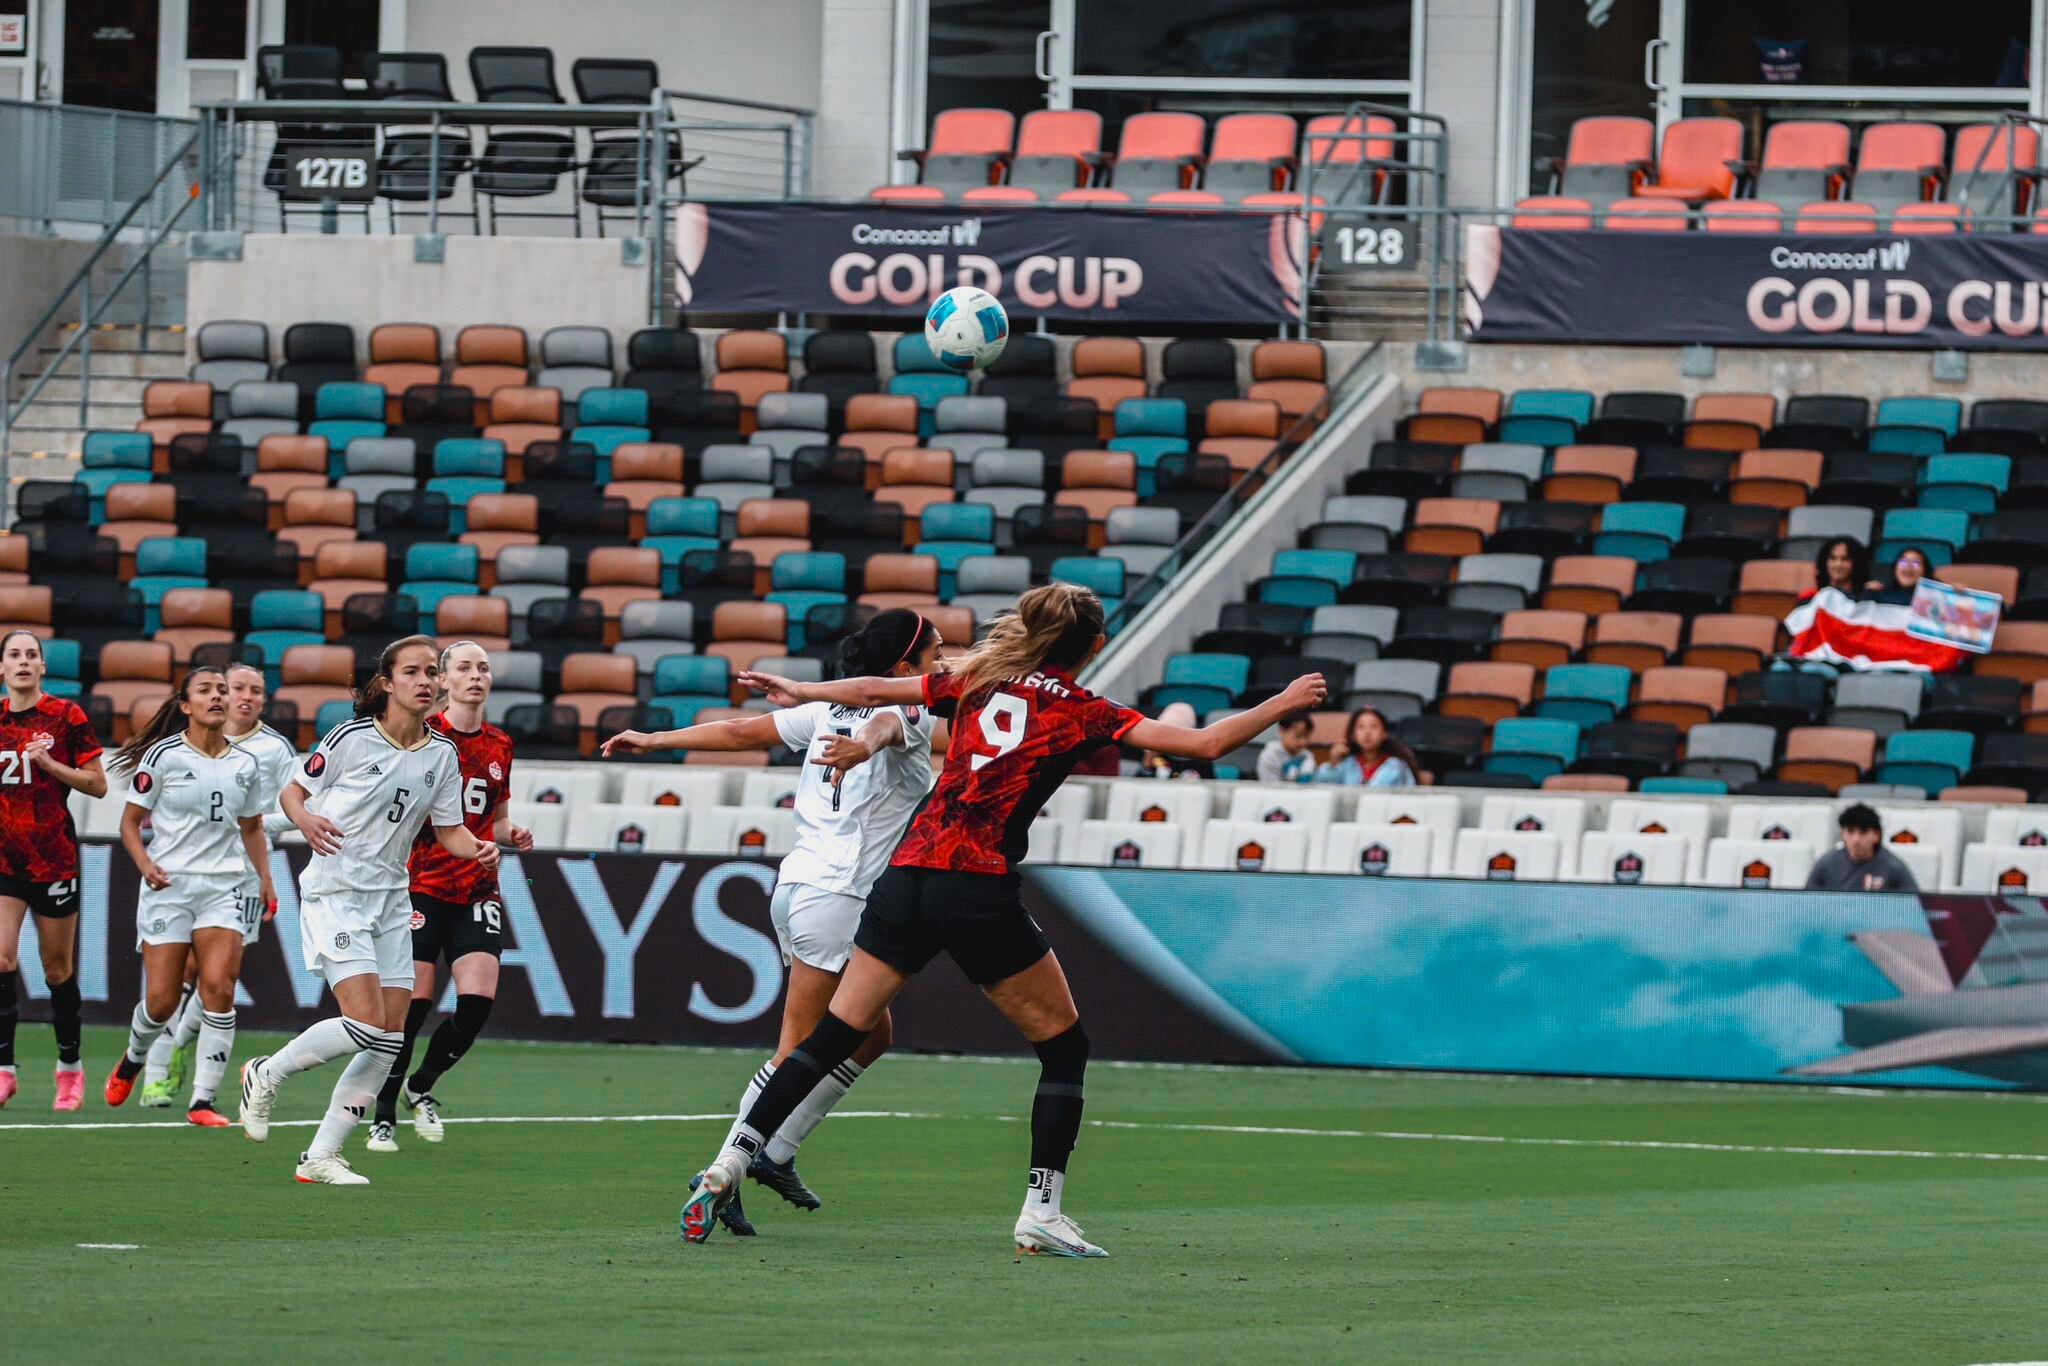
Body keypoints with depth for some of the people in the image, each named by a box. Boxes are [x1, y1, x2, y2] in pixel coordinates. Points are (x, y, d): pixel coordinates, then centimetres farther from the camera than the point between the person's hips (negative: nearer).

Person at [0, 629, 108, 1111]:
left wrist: (50, 764, -15)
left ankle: (70, 1067, 24)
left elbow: (97, 784, -5)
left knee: (58, 971, 7)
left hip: (53, 859, -2)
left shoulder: (65, 717, -3)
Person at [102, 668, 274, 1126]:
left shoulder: (245, 765, 8)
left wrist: (264, 875, 7)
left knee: (218, 986, -16)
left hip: (224, 887, 2)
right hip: (169, 884, -2)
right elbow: (130, 821, 1)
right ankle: (133, 1059, 32)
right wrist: (144, 863, -15)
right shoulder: (164, 756, -3)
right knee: (161, 1000, -2)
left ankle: (203, 1100, -11)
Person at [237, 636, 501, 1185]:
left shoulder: (442, 754, 6)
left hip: (391, 901, 6)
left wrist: (478, 849, -8)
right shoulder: (351, 738, -9)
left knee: (390, 1041, 0)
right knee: (366, 1025, -19)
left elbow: (449, 830, 13)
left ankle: (321, 1156, 9)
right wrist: (307, 820, -21)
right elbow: (293, 790, 1)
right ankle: (267, 1074, 5)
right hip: (335, 892, -6)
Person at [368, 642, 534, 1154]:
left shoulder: (499, 746, 11)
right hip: (421, 886, -4)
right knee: (412, 1002, -9)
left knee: (478, 1001, -10)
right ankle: (383, 1116, 6)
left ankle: (421, 1087, 15)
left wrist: (511, 834, 3)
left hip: (477, 892, 4)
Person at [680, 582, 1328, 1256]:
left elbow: (875, 691, 23)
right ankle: (1042, 1210, 2)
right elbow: (1205, 744, -1)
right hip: (979, 895, -5)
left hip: (907, 873, 5)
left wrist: (800, 692, 40)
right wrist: (1285, 702, 12)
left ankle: (728, 1168, 1)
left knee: (833, 1037, 10)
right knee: (1064, 1047, 11)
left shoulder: (978, 682, 15)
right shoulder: (1083, 712, 4)